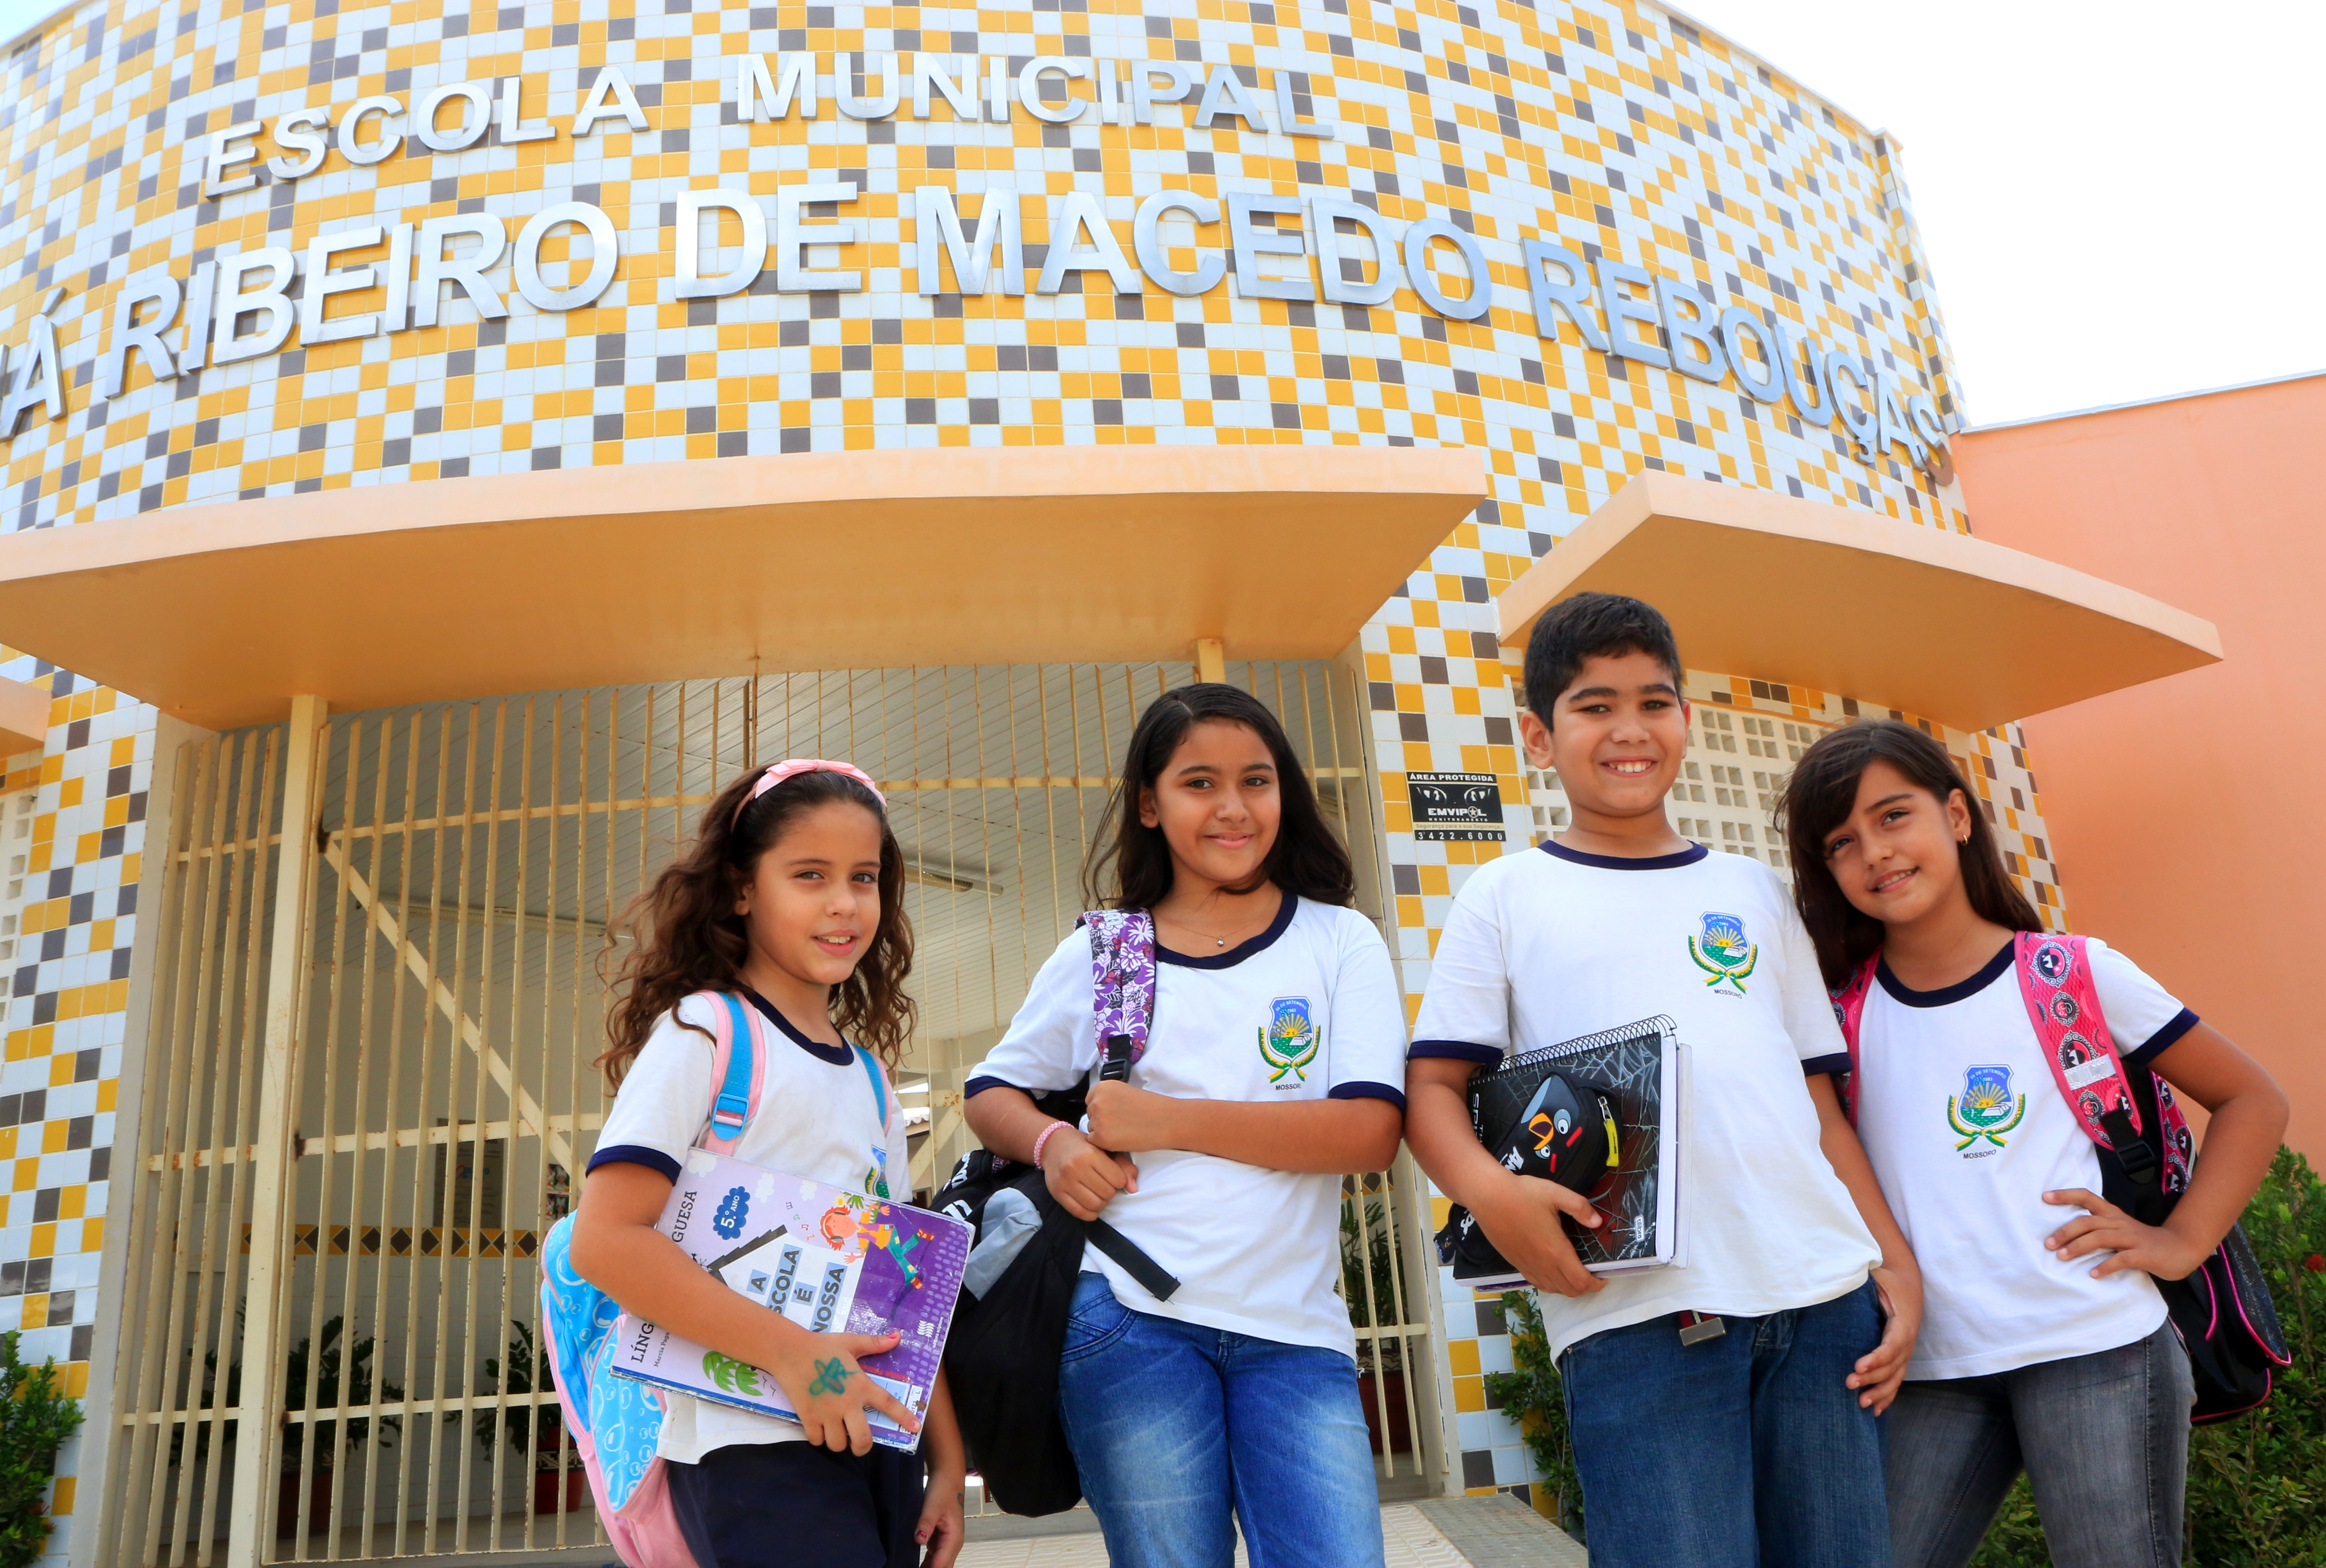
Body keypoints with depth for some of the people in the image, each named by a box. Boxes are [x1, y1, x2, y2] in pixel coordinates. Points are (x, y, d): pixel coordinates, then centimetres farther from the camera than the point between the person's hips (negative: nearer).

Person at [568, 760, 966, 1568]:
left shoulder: (868, 1076, 14)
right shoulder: (704, 1031, -6)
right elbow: (606, 1240, -16)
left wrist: (947, 1459, 10)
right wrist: (792, 1351, -20)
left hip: (880, 1440, 7)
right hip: (757, 1446, -6)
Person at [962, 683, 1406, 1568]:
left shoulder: (1339, 942, 5)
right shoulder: (1096, 955, 8)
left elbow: (1370, 1131, -7)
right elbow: (991, 1092, 18)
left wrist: (1165, 1120, -12)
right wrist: (1052, 1144, -6)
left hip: (1294, 1328, 0)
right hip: (1129, 1318, 0)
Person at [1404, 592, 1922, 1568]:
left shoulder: (1752, 891, 18)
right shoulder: (1506, 895, 7)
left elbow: (1818, 1096, 18)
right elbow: (1433, 1087, 1)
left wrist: (1895, 1259, 9)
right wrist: (1491, 1193, -18)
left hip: (1825, 1296, 4)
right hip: (1637, 1314, -3)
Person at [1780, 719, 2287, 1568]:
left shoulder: (2071, 974, -1)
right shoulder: (1840, 1007, 4)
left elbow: (2252, 1099, 8)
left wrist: (2181, 1241, -2)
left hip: (2093, 1348, -2)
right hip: (1932, 1370, 2)